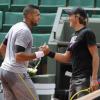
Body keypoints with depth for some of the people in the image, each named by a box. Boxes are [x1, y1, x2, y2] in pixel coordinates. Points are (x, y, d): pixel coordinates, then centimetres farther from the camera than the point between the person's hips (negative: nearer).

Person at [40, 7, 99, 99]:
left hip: (85, 79, -9)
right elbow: (67, 58, 22)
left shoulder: (87, 33, -8)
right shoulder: (74, 36, 18)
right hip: (74, 79, 9)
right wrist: (49, 53, 9)